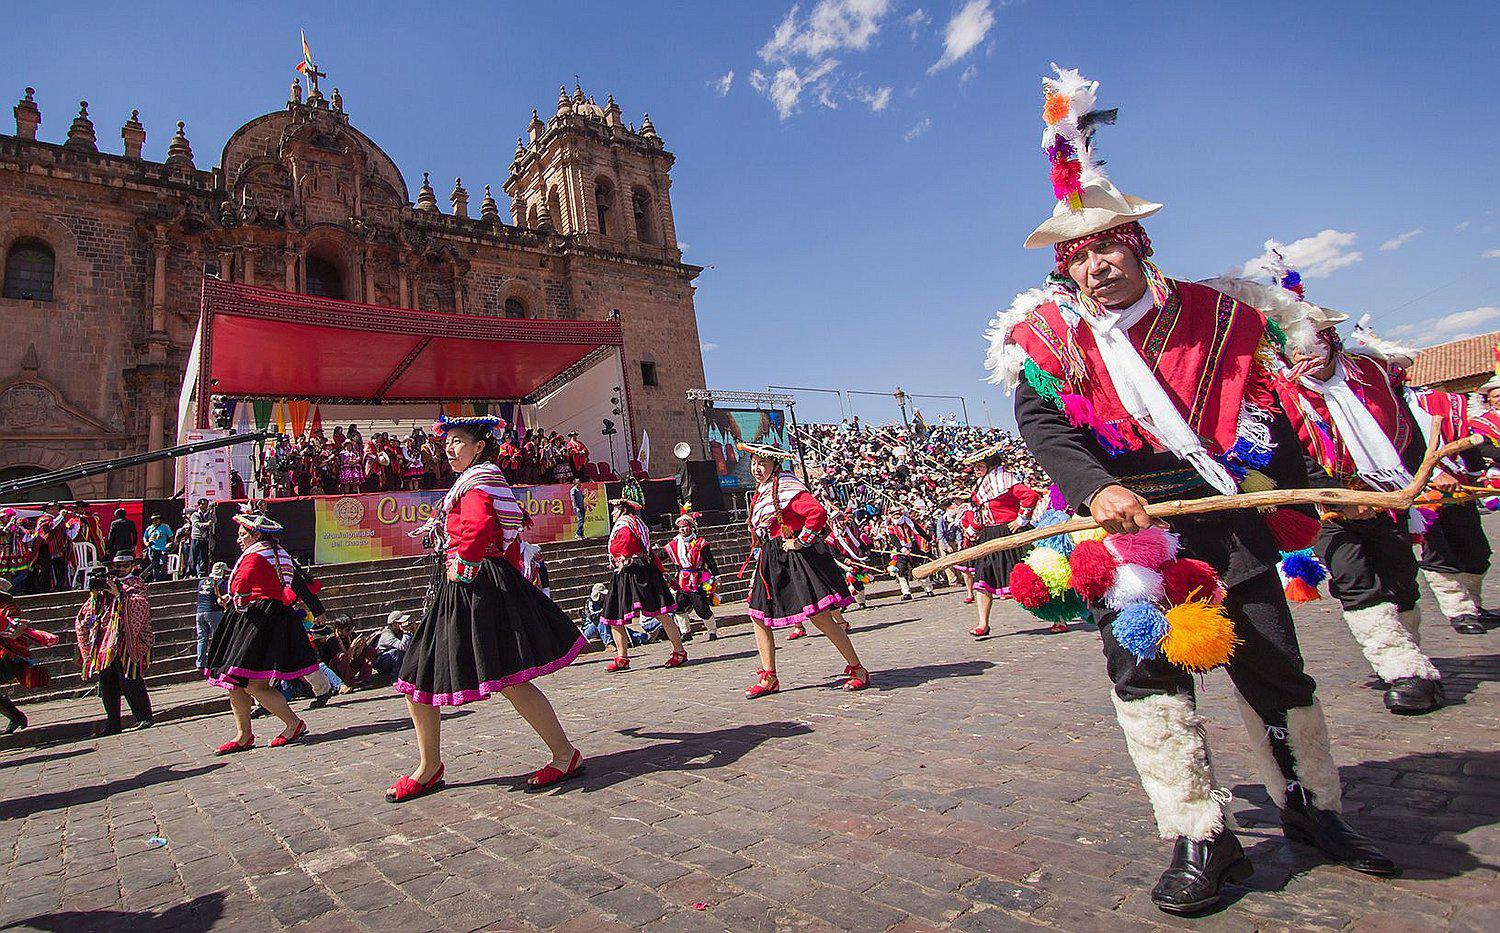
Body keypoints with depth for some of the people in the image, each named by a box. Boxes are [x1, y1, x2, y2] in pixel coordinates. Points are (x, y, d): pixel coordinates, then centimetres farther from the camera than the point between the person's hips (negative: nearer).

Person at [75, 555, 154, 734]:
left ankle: (144, 717, -2)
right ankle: (112, 722, 13)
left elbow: (140, 607, -12)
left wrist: (119, 595, -17)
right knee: (106, 684, 6)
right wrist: (95, 594, 0)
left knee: (130, 682, -9)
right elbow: (88, 613, 15)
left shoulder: (135, 586, 4)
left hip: (126, 644, -6)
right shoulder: (106, 586, 17)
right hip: (105, 643, 6)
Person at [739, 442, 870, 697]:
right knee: (758, 614, 7)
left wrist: (802, 541, -18)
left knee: (817, 614, -11)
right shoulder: (761, 491, 16)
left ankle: (858, 670, 3)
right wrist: (759, 570, 20)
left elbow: (818, 512, -27)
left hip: (796, 558, -10)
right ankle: (768, 679, 16)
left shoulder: (786, 487, -13)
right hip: (772, 561, 10)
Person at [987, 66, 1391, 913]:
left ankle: (1313, 809, 33)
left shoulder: (1211, 315, 5)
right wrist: (1098, 490, -31)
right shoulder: (1047, 338, -2)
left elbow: (1266, 414, 10)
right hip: (1123, 528, -2)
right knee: (1145, 671, -5)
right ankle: (1201, 840, 9)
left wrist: (1322, 486, 1)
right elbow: (1045, 428, -15)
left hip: (1227, 519, 2)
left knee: (1275, 666, 9)